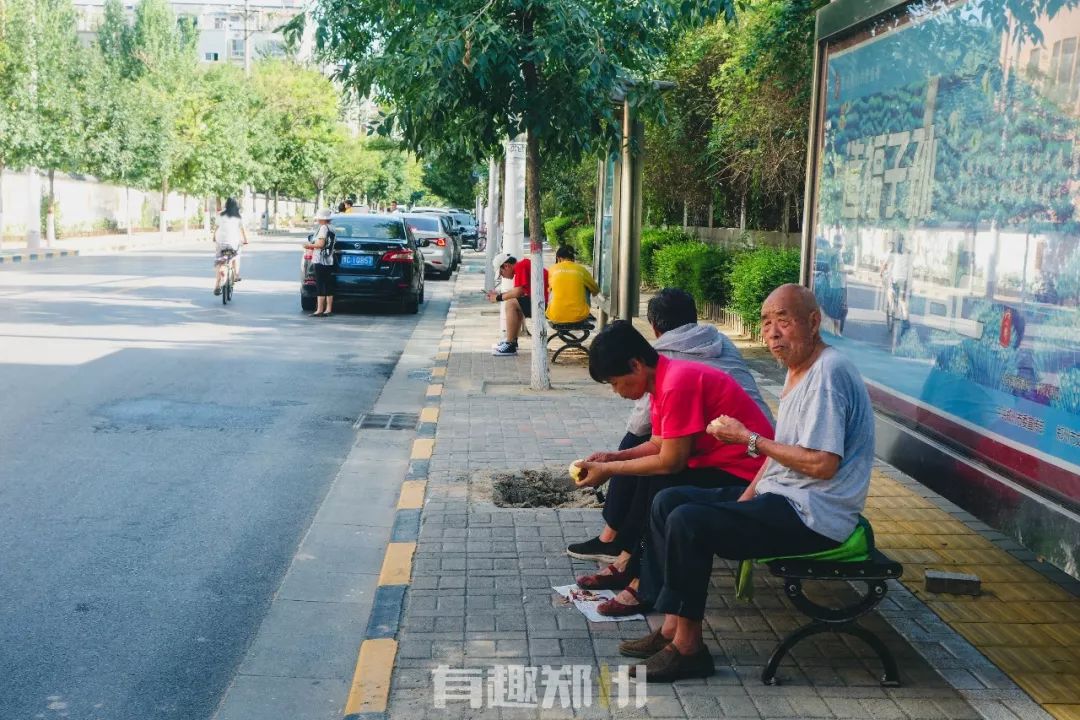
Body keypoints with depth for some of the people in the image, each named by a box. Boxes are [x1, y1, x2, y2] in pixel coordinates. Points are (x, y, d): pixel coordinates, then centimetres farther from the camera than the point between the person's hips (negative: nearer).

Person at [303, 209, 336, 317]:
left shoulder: (323, 228, -11)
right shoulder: (331, 229, 15)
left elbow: (321, 244, -19)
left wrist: (310, 245, -4)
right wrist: (313, 247, 21)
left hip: (320, 261, -9)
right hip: (329, 261, 9)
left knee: (320, 286, -8)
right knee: (328, 287, 8)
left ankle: (319, 310, -9)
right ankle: (328, 309, 10)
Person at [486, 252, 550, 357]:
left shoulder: (520, 266, -12)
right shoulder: (524, 264, 18)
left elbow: (518, 292, -18)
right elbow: (519, 291, 21)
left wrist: (499, 298, -5)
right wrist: (499, 294, 16)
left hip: (545, 303, -11)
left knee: (511, 305, -13)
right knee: (516, 305, 26)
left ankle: (510, 346, -11)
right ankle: (513, 340, 26)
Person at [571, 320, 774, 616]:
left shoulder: (677, 383, -24)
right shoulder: (663, 378, 6)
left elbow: (671, 461, -23)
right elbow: (658, 444, 9)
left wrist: (609, 470, -14)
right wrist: (612, 458, -2)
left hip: (745, 472, -11)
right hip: (718, 462, 11)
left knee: (662, 486, -21)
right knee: (644, 477, 10)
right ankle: (629, 566, 12)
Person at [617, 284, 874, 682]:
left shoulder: (827, 373, -19)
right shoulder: (798, 369, 13)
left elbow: (822, 464, -26)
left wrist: (748, 439, -17)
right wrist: (746, 498, 4)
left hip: (813, 516, -11)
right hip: (783, 497, 11)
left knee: (688, 522, -23)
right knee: (667, 502, 7)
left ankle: (687, 647, -11)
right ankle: (672, 627, 4)